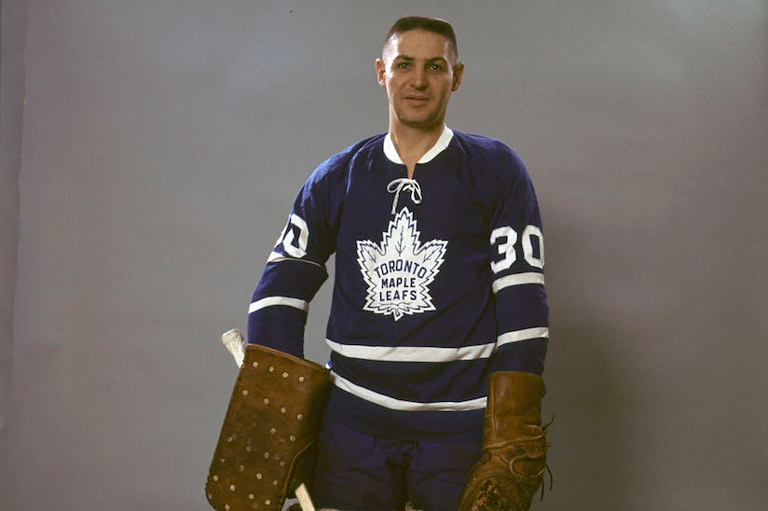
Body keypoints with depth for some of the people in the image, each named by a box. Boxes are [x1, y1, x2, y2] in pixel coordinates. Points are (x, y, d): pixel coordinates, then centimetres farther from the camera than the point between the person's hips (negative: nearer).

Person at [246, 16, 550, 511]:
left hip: (458, 428, -2)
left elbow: (522, 299, -3)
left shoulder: (496, 169, 1)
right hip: (352, 425, 2)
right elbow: (283, 285, 8)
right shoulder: (338, 177, 8)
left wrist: (511, 440, -8)